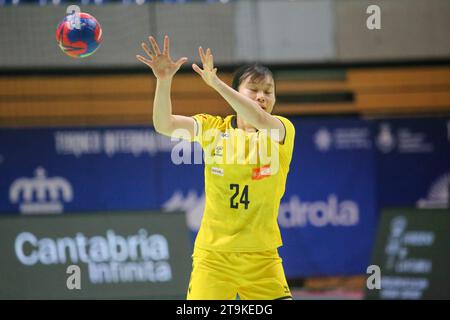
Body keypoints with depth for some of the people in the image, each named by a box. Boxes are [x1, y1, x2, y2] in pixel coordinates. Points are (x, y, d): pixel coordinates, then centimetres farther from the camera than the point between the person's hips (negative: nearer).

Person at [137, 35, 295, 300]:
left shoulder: (283, 130, -4)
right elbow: (164, 125, -13)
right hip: (213, 255, 0)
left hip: (262, 257, 0)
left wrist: (216, 83, -36)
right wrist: (164, 80, -29)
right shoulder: (213, 128, 1)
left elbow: (259, 119, -27)